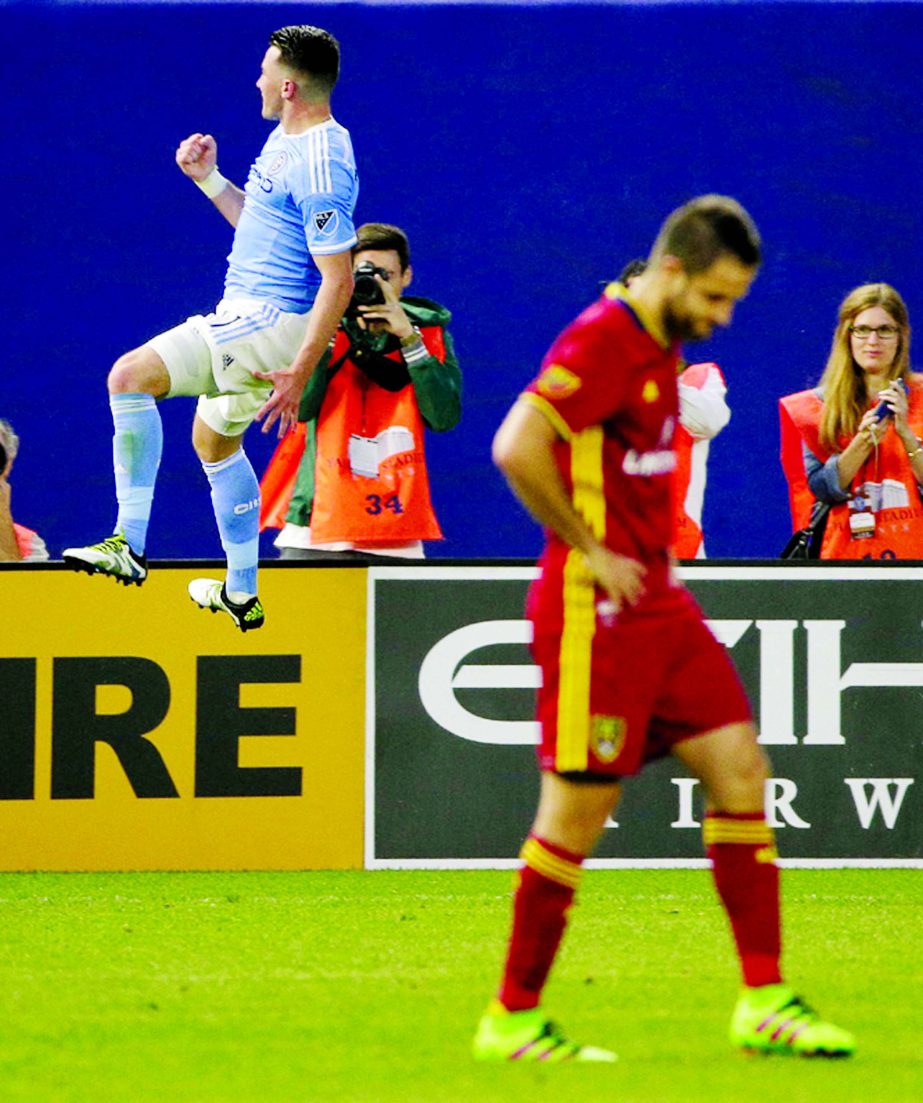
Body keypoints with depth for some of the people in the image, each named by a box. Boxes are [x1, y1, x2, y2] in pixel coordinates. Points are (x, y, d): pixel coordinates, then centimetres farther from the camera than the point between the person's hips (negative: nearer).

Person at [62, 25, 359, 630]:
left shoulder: (320, 164, -21)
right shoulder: (286, 140, 12)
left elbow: (339, 279, -23)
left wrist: (298, 375, -25)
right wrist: (209, 178, 14)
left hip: (269, 327, -11)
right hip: (245, 315, 11)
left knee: (131, 376, -21)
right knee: (214, 439, 27)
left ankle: (129, 544, -20)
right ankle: (242, 595, 37)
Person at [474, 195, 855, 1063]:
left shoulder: (661, 345, 14)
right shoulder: (602, 341, -16)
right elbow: (516, 449, -28)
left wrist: (653, 551, 15)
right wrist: (587, 549, -18)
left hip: (660, 605, 9)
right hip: (597, 610, -9)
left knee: (740, 771, 3)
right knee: (578, 812, -4)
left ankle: (763, 1001, 6)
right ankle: (512, 1018, 7)